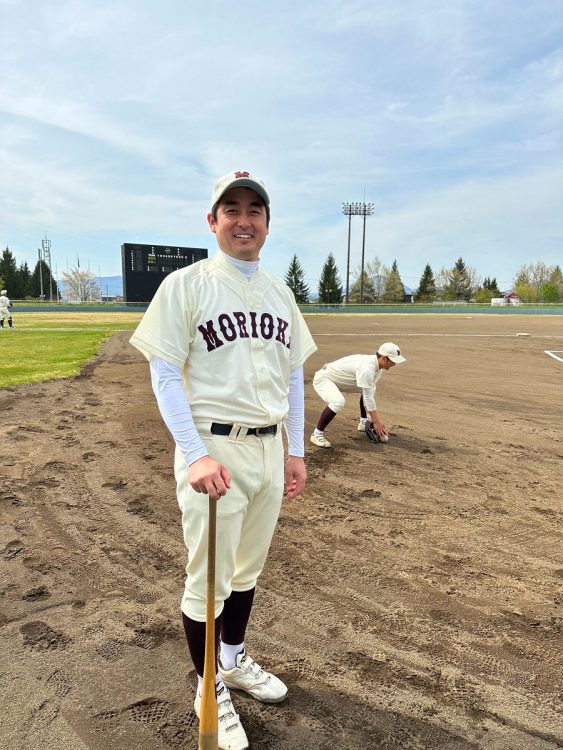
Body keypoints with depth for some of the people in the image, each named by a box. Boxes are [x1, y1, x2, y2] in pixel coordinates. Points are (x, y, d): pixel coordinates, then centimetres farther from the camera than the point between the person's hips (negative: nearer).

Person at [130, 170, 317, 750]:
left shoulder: (280, 293, 12)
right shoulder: (186, 284, -5)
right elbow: (165, 376, -9)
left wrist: (295, 451, 12)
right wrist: (195, 455, -19)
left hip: (269, 448, 6)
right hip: (213, 447, -5)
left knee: (248, 569, 20)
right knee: (208, 579, 6)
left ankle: (234, 660, 44)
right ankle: (208, 687, 30)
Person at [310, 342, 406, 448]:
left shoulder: (377, 364, -5)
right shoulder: (366, 368, -33)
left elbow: (370, 393, -3)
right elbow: (368, 397, -30)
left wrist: (375, 419, -5)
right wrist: (377, 422, -23)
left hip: (339, 379, 10)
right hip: (323, 379, -10)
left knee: (368, 389, 12)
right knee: (338, 401, -35)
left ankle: (363, 423, 22)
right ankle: (317, 434, -20)